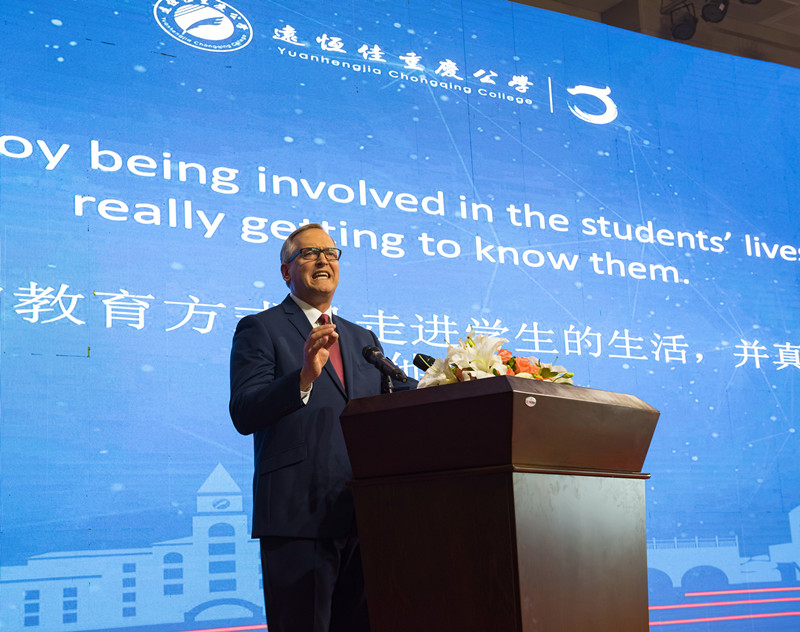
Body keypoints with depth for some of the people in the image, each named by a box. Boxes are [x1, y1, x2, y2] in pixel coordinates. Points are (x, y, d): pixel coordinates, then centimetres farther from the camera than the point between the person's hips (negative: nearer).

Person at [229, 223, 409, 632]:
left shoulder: (363, 339, 23)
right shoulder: (260, 329, 4)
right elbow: (243, 414, -8)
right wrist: (304, 376, -24)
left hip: (365, 516, 6)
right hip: (299, 515, -5)